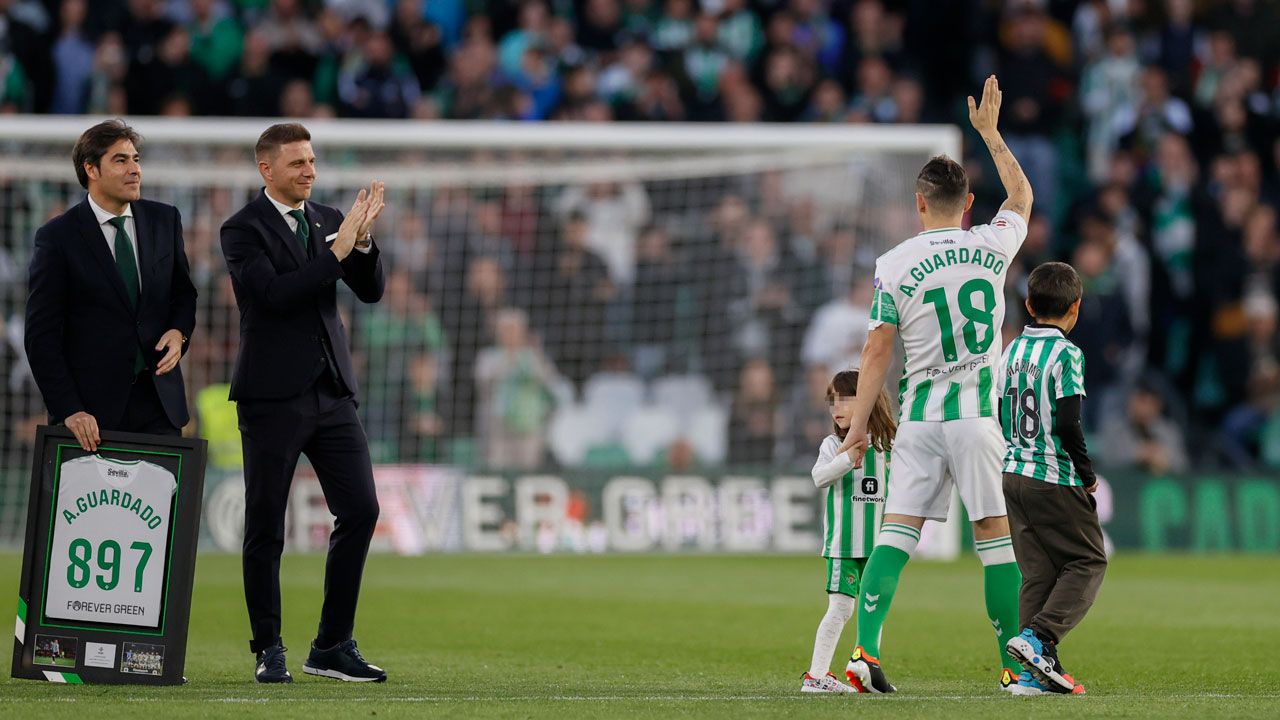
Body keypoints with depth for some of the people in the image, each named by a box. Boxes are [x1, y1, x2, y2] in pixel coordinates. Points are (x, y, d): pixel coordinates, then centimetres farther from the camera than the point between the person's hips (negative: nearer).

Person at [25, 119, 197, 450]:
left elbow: (183, 292, 21)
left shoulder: (164, 220, 7)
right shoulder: (58, 237, -6)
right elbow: (42, 335, -8)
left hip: (158, 397, 3)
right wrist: (68, 410, -16)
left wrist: (179, 332, -2)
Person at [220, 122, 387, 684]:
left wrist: (362, 239, -12)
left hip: (332, 392, 5)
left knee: (360, 510, -1)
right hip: (273, 395, -5)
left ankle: (332, 647, 7)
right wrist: (338, 249, -21)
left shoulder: (327, 220, 12)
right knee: (265, 527, 1)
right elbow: (276, 293, -19)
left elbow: (371, 291, 6)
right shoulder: (243, 230, -5)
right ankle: (269, 651, 10)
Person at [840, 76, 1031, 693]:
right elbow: (1021, 196, 23)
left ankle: (866, 653, -11)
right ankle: (1016, 666, 3)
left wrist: (858, 426, 4)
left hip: (919, 415, 0)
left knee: (897, 531, 0)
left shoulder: (895, 265, -2)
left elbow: (877, 351, -2)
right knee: (996, 538, 1)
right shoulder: (993, 247, 1)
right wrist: (990, 131, 33)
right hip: (977, 412, 0)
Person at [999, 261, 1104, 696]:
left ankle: (1037, 672, 4)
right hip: (1056, 481, -7)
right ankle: (1037, 638, -15)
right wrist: (1087, 474, -8)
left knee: (1038, 572, 9)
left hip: (1014, 476, 7)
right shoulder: (1066, 354, -13)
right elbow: (1068, 424, -19)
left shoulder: (1012, 351, 9)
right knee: (1087, 562, 4)